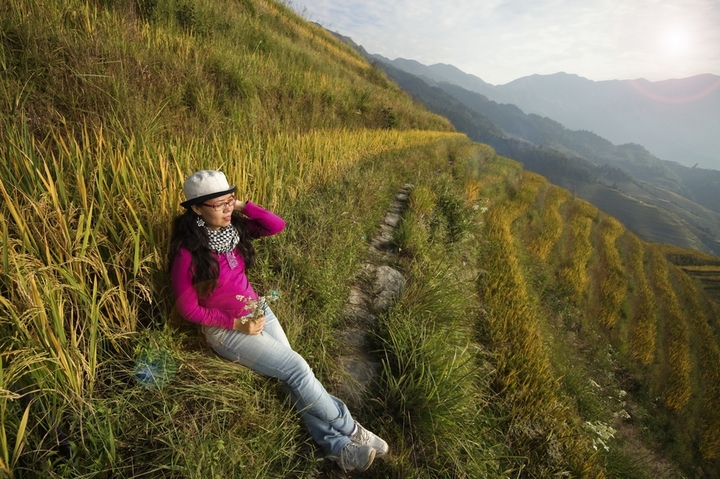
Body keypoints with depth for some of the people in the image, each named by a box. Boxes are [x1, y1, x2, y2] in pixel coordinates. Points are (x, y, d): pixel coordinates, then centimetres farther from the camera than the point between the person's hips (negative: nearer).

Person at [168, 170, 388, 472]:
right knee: (297, 370, -11)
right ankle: (349, 429, 6)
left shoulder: (233, 226, -5)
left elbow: (277, 226, -9)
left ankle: (335, 444, -2)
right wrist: (237, 323, -17)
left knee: (295, 374, -8)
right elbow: (188, 309, -13)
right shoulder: (188, 253, -21)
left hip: (257, 310, 6)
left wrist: (242, 207, -17)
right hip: (225, 329, -6)